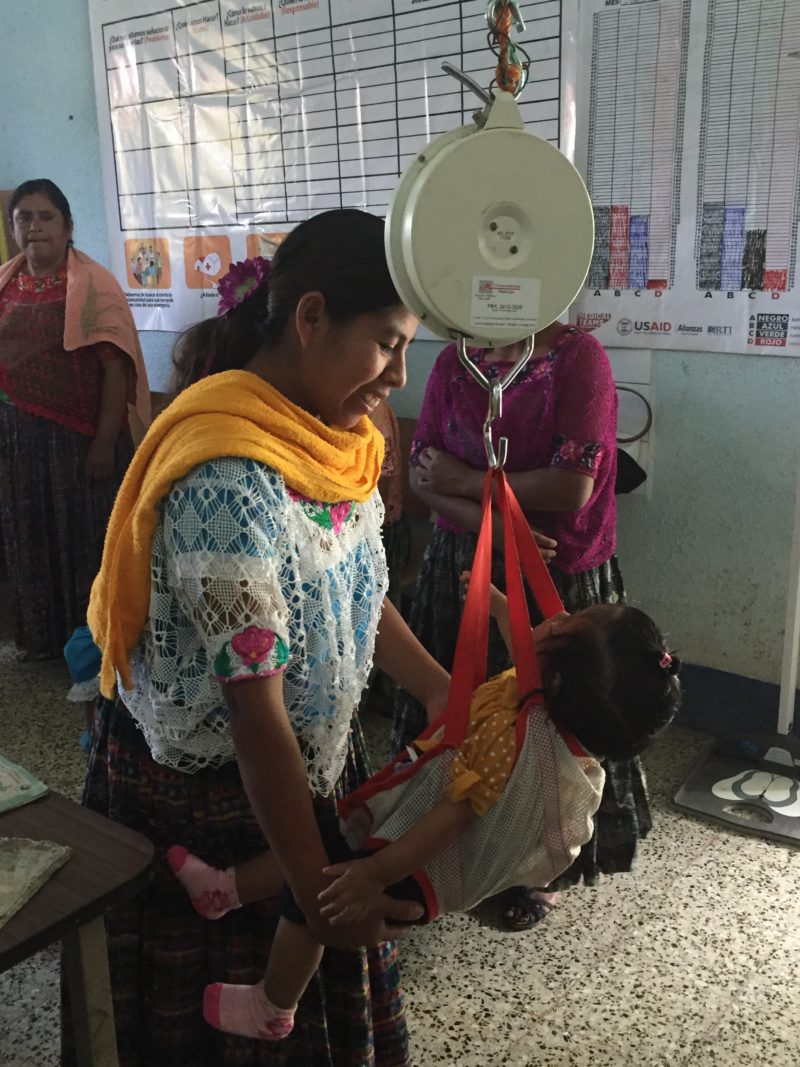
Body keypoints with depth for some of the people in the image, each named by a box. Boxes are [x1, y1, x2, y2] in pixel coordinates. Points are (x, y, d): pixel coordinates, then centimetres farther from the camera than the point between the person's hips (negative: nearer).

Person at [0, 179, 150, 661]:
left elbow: (116, 367, -13)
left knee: (86, 537, 5)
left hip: (79, 436, -5)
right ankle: (41, 636, 30)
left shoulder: (94, 285, -9)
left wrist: (105, 441, -18)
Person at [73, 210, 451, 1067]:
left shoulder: (331, 440, -5)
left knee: (320, 991, 26)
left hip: (303, 768, 7)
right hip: (203, 800, -7)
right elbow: (256, 714, -28)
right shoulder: (230, 481, -32)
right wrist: (317, 891, -20)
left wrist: (438, 690, -1)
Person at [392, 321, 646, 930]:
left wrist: (465, 481, -12)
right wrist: (491, 522, -19)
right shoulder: (455, 361, 1)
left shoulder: (580, 358, -14)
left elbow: (572, 487, -21)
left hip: (556, 576, -4)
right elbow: (421, 473, -2)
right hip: (462, 566, 5)